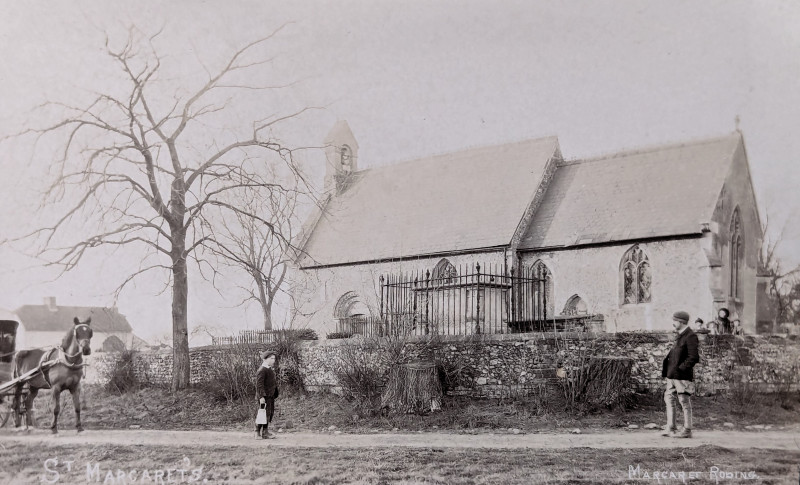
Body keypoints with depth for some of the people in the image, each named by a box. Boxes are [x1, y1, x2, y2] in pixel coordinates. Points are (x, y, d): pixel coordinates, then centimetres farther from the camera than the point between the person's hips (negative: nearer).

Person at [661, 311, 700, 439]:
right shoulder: (679, 336, 16)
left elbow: (694, 358, -18)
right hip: (673, 375, 9)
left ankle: (687, 430, 7)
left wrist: (680, 368, -19)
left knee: (685, 402, -1)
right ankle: (671, 428, 15)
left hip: (683, 376, -9)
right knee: (669, 399, 10)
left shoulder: (690, 337, -13)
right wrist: (666, 365, 13)